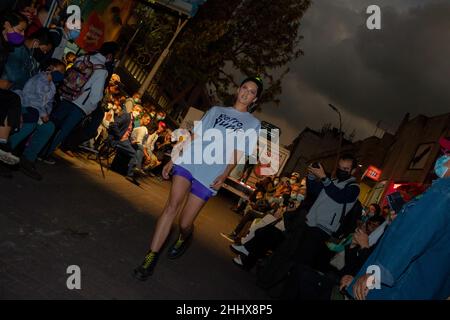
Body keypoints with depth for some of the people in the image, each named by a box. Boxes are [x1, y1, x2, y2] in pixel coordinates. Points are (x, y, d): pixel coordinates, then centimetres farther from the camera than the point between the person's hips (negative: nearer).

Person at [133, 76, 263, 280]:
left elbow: (238, 152, 6)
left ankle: (184, 239, 35)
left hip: (211, 174, -1)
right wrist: (172, 160, 11)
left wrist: (224, 175, -10)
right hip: (189, 161, 2)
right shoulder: (216, 110, 19)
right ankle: (151, 257, -14)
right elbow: (194, 137, 16)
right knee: (172, 206, -18)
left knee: (185, 223, -1)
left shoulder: (253, 123, 13)